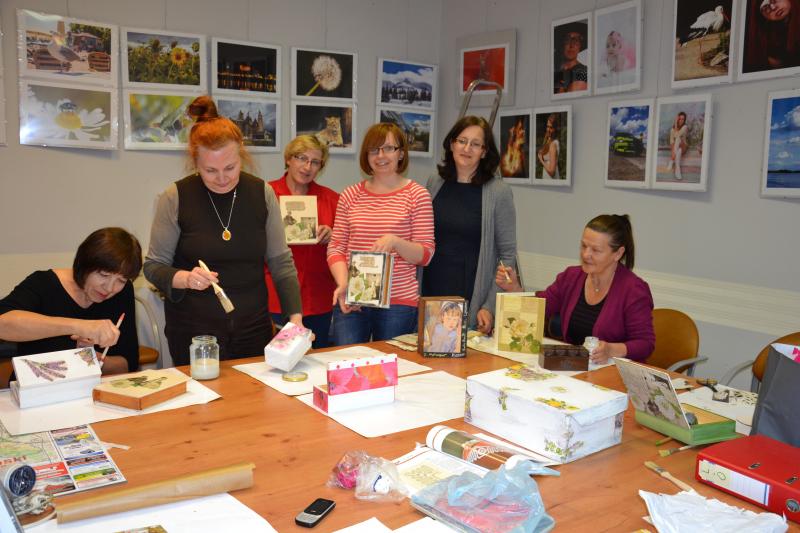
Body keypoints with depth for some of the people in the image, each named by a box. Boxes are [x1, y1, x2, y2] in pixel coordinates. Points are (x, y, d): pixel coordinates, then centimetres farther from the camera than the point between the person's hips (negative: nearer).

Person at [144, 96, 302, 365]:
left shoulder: (262, 193, -2)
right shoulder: (176, 197, -9)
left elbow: (280, 262, 3)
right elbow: (154, 265, -2)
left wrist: (295, 317, -6)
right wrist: (185, 279, -22)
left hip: (253, 330, 3)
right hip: (192, 332, -2)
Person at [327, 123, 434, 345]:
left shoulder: (417, 195, 1)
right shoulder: (351, 195, 9)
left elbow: (425, 254, -2)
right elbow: (336, 247, 8)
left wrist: (394, 241, -20)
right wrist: (343, 283, -9)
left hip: (398, 302, -2)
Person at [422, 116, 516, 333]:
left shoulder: (498, 192, -6)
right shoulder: (434, 184, 5)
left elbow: (507, 256, -6)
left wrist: (490, 307, -12)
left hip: (472, 300, -3)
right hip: (431, 295, 3)